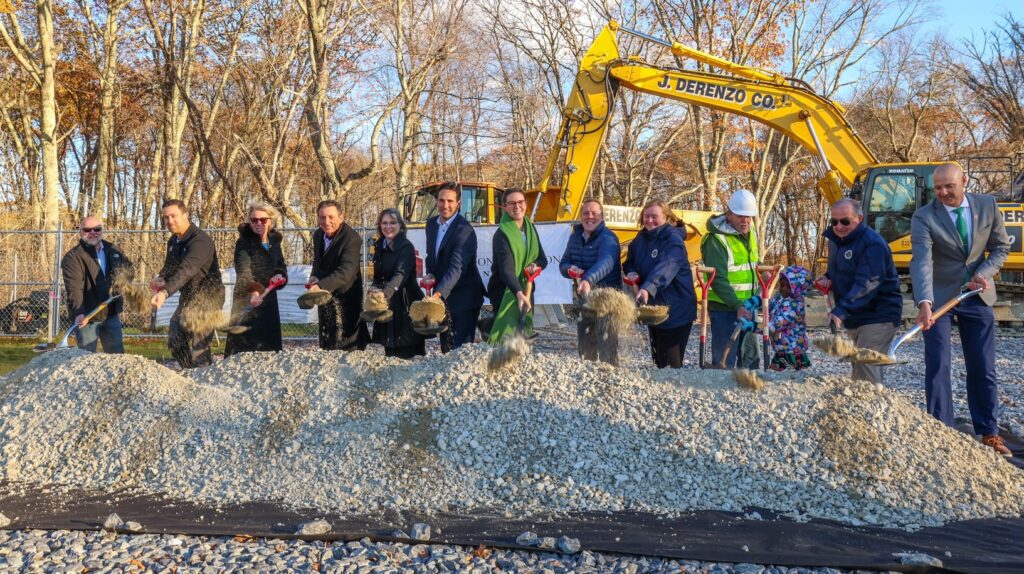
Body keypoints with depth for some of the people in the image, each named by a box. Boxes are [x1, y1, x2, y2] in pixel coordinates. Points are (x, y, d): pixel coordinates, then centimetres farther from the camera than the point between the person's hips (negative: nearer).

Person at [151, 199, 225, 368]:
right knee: (175, 341, 13)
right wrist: (161, 278, -8)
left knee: (199, 347, -14)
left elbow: (187, 270, -36)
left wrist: (165, 292, -48)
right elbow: (170, 266, 17)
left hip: (207, 297, -9)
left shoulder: (200, 240, -22)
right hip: (188, 297, 9)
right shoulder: (173, 241, 8)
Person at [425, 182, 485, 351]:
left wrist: (439, 293, -40)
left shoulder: (465, 230, -21)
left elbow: (456, 267, -29)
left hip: (463, 298, -7)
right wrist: (430, 275, -2)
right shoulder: (431, 224, 5)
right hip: (442, 295, 8)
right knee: (446, 347, 15)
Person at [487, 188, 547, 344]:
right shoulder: (501, 235, -15)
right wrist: (519, 293, -41)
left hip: (525, 289, 7)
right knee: (507, 337, -13)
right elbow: (506, 269, -26)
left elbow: (542, 259, 14)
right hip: (505, 292, -7)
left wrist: (536, 265, -11)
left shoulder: (530, 228, 8)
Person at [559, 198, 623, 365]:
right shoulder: (575, 237, 5)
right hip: (584, 295, 7)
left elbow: (605, 262, -36)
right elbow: (564, 263, 8)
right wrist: (570, 269, -17)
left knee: (606, 343, -14)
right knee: (584, 344, 16)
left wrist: (588, 280, -53)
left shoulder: (607, 238, -17)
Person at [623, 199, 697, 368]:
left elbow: (666, 267, -33)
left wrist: (648, 288, -48)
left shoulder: (674, 239, -16)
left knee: (671, 361, -6)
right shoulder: (641, 238, 8)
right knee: (659, 360, 16)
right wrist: (631, 272, -8)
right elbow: (629, 262, 17)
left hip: (675, 310, -8)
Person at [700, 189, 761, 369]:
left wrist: (757, 293, 14)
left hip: (747, 307, 8)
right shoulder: (717, 240, -17)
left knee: (750, 359, 16)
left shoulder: (751, 233, 9)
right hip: (724, 308, -8)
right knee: (725, 362, -6)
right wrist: (737, 306, -29)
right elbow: (718, 280, -22)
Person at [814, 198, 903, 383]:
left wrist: (841, 311, -38)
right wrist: (828, 278, 2)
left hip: (878, 317, -9)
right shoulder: (835, 240, 9)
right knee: (858, 367, 17)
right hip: (854, 317, 9)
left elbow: (866, 284, -30)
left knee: (865, 370, -17)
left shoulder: (873, 244, -20)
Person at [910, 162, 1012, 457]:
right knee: (937, 366, -4)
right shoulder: (923, 217, -16)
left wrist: (985, 273, -14)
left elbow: (1001, 247, 6)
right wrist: (924, 303, -43)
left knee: (983, 368, 6)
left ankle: (989, 434, 16)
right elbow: (921, 261, -29)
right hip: (938, 297, -3)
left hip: (977, 296, 3)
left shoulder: (988, 206, -4)